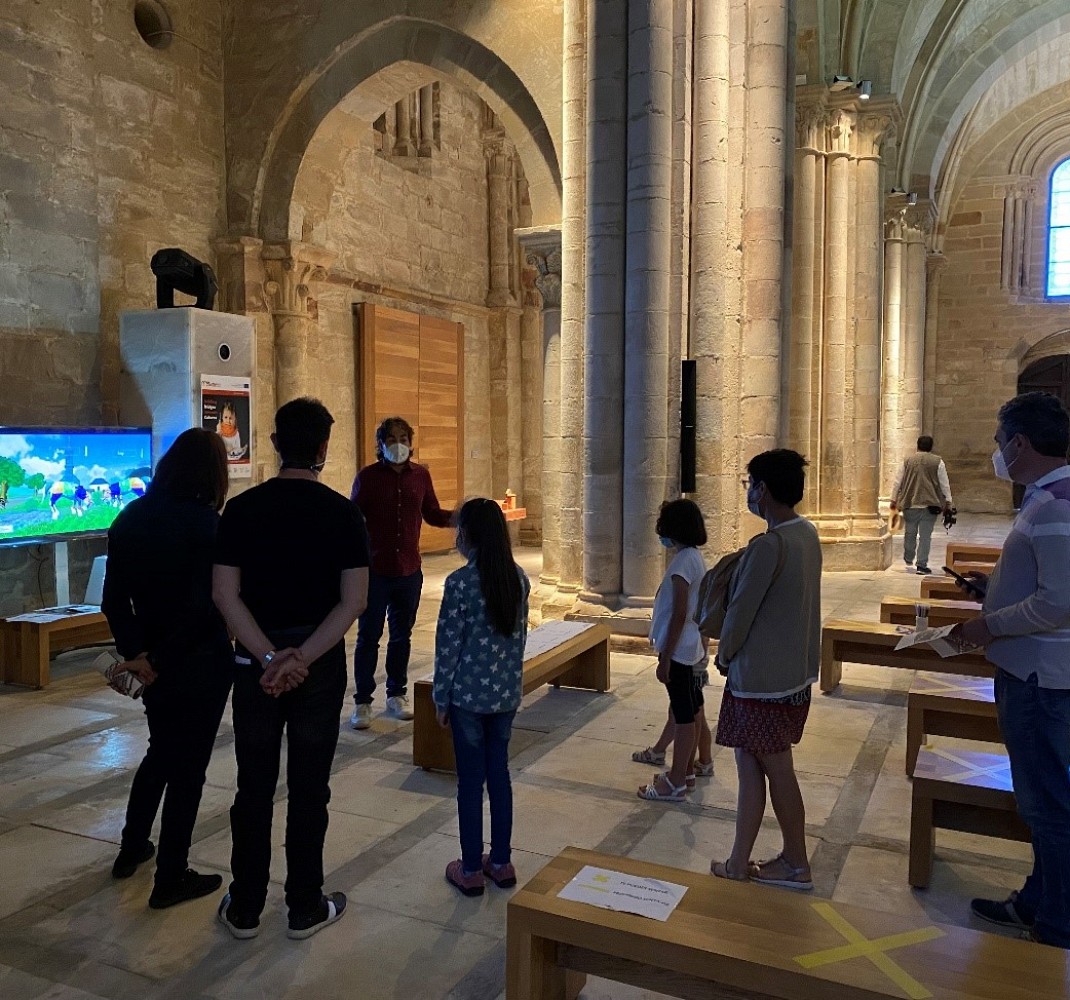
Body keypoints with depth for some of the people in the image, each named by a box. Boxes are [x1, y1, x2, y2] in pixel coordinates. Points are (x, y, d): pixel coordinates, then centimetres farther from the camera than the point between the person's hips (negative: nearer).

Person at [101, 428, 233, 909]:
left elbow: (114, 599, -1)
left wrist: (136, 652, -6)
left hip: (152, 658, 6)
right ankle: (171, 879, 18)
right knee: (188, 765, 7)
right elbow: (205, 605, -22)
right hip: (200, 661, -6)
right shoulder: (205, 523, -18)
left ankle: (132, 848, 40)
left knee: (161, 751, 26)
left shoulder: (130, 518, 1)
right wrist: (160, 661, -13)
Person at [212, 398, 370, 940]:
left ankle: (244, 909, 25)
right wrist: (301, 659, -14)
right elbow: (353, 601, -13)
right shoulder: (343, 513, -7)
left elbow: (226, 595, -10)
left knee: (253, 788, 12)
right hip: (321, 665, -1)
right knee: (309, 789, 9)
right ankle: (305, 909, 22)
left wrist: (270, 658, -13)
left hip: (256, 665, 1)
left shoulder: (241, 509, -4)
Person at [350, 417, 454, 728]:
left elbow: (432, 514, 9)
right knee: (368, 637, 4)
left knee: (402, 635, 14)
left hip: (409, 571, 3)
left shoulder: (421, 475, 4)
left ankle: (396, 695, 29)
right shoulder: (367, 476, -6)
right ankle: (363, 702, 14)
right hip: (374, 570, -3)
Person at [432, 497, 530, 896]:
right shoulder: (518, 578, 1)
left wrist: (441, 697, -2)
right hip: (507, 692, 5)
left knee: (471, 780, 6)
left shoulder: (460, 582, -16)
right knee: (499, 773, 16)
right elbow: (520, 636, 8)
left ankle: (471, 870, 18)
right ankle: (501, 862, 26)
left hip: (469, 694, -5)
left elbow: (449, 644, -12)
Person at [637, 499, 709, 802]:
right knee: (689, 710, 18)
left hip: (678, 650, -10)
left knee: (683, 714, -2)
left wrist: (665, 658, -18)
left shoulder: (683, 561, -20)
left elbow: (679, 615, -22)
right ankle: (686, 767, 30)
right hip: (690, 647, 10)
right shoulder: (695, 557, 9)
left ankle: (676, 783, 7)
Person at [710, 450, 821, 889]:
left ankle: (797, 866, 23)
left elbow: (742, 609, -18)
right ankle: (739, 861, 24)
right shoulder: (807, 534, 5)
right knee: (751, 764, 15)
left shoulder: (768, 545, -24)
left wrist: (724, 653, 0)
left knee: (776, 769, 7)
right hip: (795, 670, 9)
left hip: (762, 676, -9)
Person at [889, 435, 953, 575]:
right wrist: (948, 502, 10)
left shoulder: (908, 461, 5)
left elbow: (898, 482, 9)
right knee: (925, 536, 0)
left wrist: (894, 500, 18)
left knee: (910, 533, 18)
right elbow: (945, 484, 2)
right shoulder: (937, 462, 0)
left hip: (909, 504, 2)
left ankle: (908, 558, 35)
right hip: (929, 504, -2)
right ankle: (921, 566, -2)